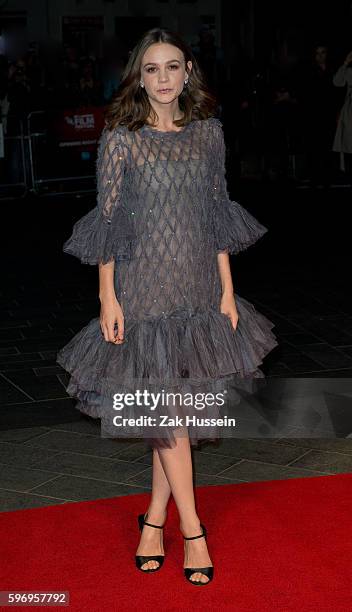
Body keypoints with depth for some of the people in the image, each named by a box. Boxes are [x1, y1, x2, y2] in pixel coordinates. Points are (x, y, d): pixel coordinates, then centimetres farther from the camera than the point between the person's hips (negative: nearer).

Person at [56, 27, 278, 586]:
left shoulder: (208, 132, 5)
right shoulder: (121, 138, -5)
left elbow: (217, 216, 8)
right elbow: (107, 222, -4)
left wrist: (227, 290, 6)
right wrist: (107, 297, -7)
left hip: (199, 288, 3)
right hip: (143, 285, -3)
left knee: (177, 408, 8)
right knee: (166, 407, -2)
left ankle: (155, 517, 24)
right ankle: (191, 528, 10)